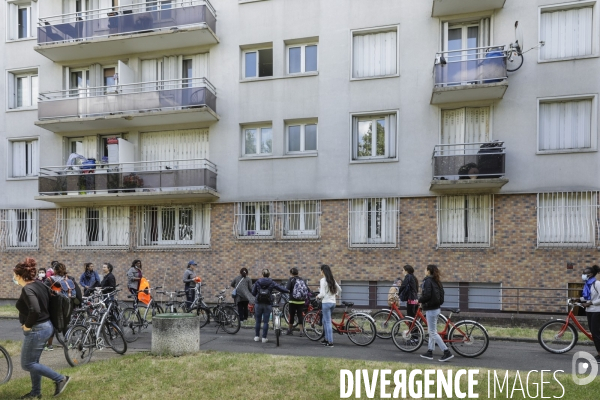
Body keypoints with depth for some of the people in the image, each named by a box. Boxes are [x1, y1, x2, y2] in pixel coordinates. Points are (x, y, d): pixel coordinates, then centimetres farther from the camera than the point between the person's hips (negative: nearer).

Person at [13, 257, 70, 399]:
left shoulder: (27, 289, -21)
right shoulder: (39, 284, 6)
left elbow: (35, 310, -35)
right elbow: (49, 304, 15)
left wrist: (27, 325, -19)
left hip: (36, 330, -10)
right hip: (46, 326, 10)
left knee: (27, 364, 3)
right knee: (33, 361, 20)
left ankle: (60, 379, 1)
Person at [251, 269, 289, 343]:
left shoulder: (257, 282, 0)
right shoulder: (272, 283, -2)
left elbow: (253, 293, 1)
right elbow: (280, 288, -1)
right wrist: (288, 290, 15)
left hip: (258, 303, 1)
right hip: (267, 304, -1)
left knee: (258, 321, 12)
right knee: (266, 322, 4)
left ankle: (257, 336, 18)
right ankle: (264, 338, 6)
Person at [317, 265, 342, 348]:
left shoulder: (323, 280, -14)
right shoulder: (332, 280, 9)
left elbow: (322, 294, -19)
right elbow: (340, 290, 17)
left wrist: (318, 296, 1)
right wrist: (336, 294, 34)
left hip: (326, 302, -8)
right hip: (333, 302, 8)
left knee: (328, 322, -2)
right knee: (325, 321, 20)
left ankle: (330, 342, 0)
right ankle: (326, 339, 26)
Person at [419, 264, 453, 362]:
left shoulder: (428, 281, -15)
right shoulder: (437, 281, 10)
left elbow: (427, 295, -25)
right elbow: (441, 295, 12)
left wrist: (419, 300, -7)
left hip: (431, 309, -9)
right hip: (436, 308, 9)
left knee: (433, 332, -3)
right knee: (432, 331, 15)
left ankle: (447, 352, -5)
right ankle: (429, 352, 22)